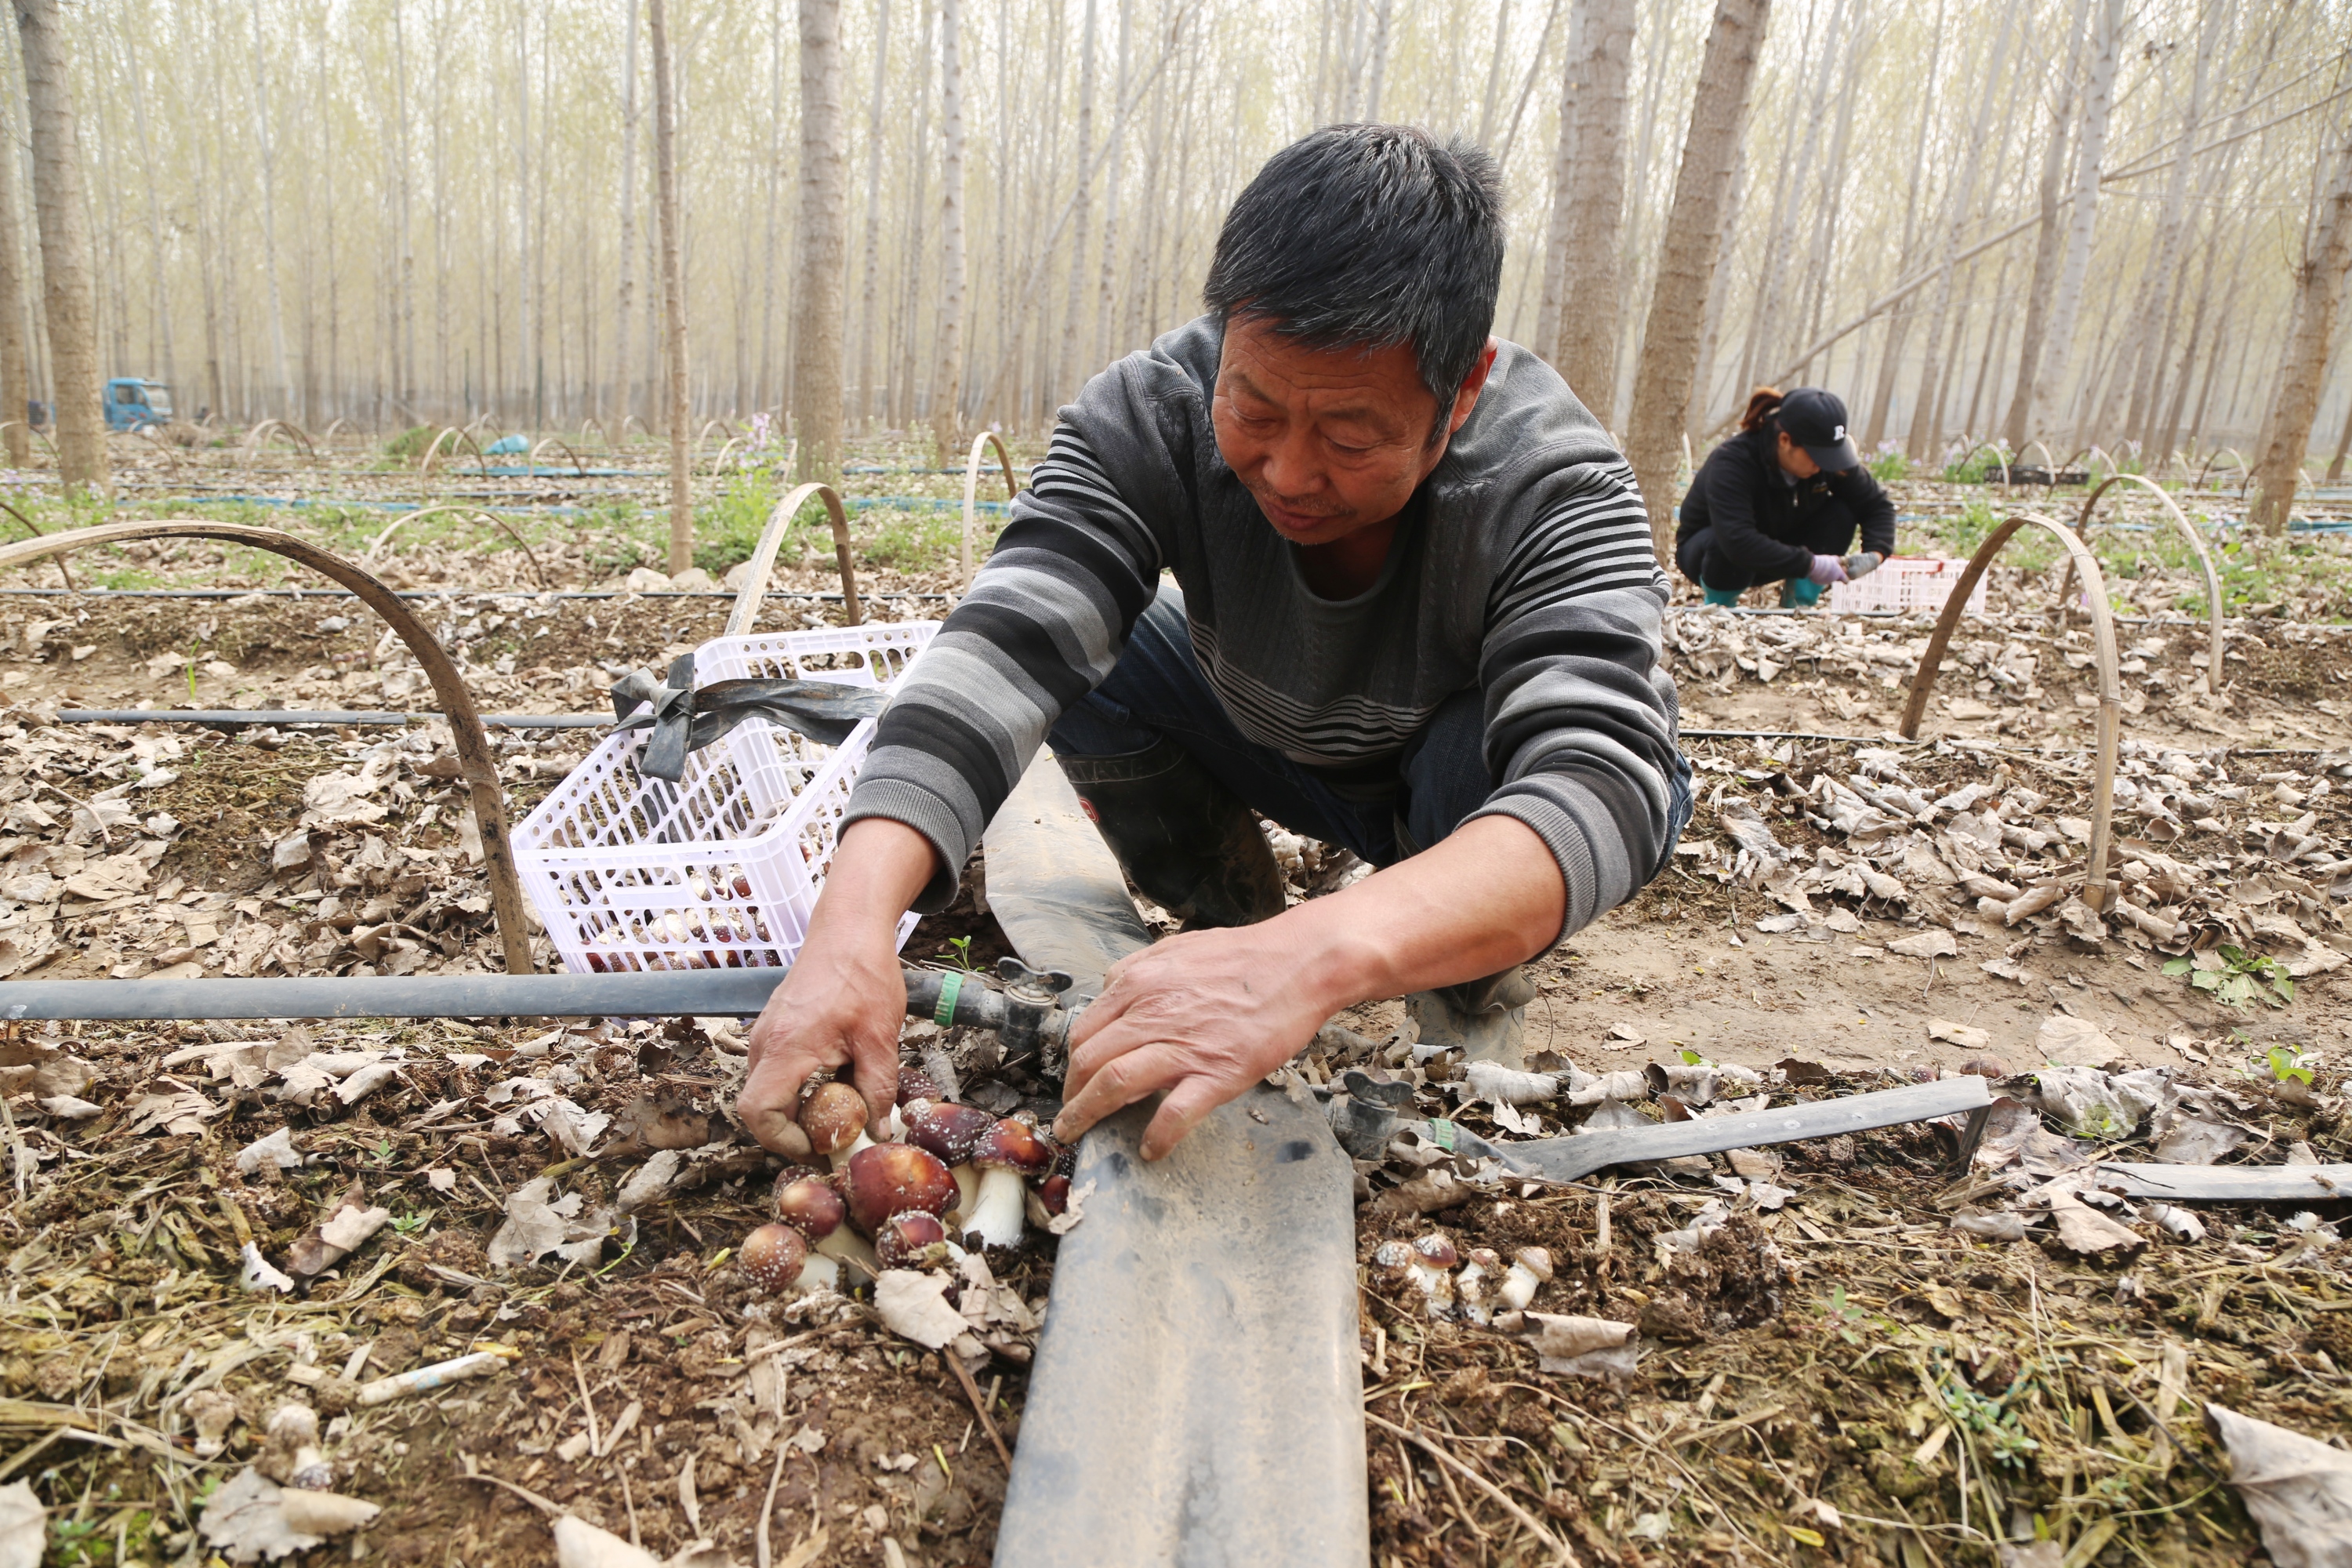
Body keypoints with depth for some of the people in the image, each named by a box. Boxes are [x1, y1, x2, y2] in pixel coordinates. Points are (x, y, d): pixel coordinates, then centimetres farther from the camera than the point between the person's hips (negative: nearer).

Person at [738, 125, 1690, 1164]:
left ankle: (1473, 982, -2)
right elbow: (1008, 644, -38)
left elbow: (1602, 780, -49)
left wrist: (1320, 957, -66)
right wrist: (853, 920, -54)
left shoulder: (1556, 492, -35)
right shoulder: (1152, 415, -28)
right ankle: (1228, 916, 3)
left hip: (1466, 780, -2)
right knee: (1074, 645, -20)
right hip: (1266, 745, 3)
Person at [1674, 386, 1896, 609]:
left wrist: (1875, 553, -24)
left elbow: (1875, 504, -4)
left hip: (1778, 548, 6)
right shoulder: (1730, 463, -32)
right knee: (1733, 555, -41)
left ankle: (1798, 608, -10)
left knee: (1841, 514, -17)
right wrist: (1811, 565, -43)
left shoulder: (1829, 459, -14)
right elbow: (1738, 544, -44)